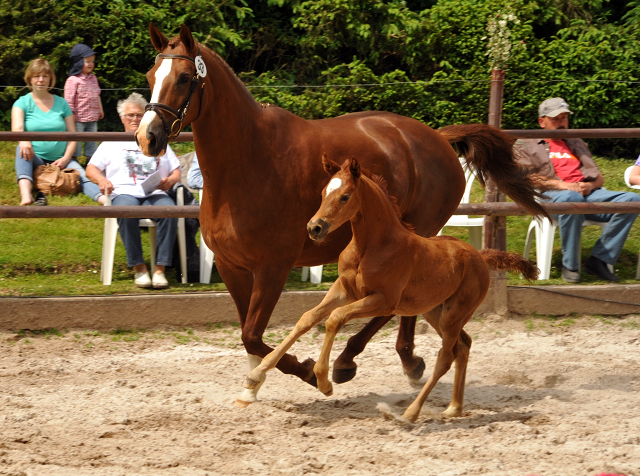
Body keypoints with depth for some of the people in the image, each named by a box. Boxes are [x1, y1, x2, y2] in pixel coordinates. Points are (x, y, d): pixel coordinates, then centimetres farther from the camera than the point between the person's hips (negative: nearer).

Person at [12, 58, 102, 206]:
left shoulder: (61, 103, 11)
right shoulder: (22, 103, 4)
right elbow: (16, 129, -15)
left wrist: (66, 158, -12)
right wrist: (23, 140, -40)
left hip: (60, 159, 2)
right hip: (35, 160, -2)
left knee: (83, 176, -27)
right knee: (22, 149, -35)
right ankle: (25, 196, -56)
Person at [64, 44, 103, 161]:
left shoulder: (93, 78, 9)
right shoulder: (73, 80, -15)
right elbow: (69, 100, -14)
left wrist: (100, 110, 25)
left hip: (92, 119, 7)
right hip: (79, 119, -7)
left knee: (92, 141, 14)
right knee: (76, 141, 2)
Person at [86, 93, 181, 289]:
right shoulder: (111, 143, 25)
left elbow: (176, 171, 22)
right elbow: (91, 168, 16)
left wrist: (170, 180, -2)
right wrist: (101, 179, -8)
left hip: (155, 193, 1)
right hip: (125, 192, -1)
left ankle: (160, 269, -35)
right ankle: (138, 268, -32)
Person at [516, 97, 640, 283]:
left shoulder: (576, 144, 35)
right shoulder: (527, 145, 20)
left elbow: (599, 178, 27)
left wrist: (590, 185, 1)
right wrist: (560, 185, -12)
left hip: (588, 193, 5)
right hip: (551, 196, -5)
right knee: (571, 198, -45)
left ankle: (599, 260, -26)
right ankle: (570, 266, -33)